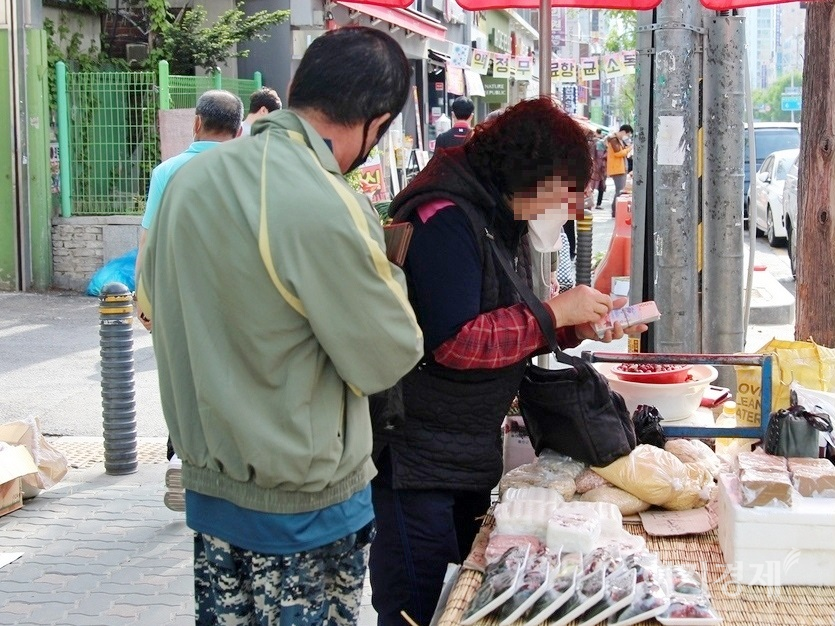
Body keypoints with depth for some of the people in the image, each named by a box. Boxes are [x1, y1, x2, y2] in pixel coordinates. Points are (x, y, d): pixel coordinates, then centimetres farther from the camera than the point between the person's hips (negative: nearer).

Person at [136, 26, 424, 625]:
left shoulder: (190, 178, -2)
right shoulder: (331, 209, -25)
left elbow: (151, 299, 13)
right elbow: (387, 359, -16)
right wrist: (387, 270, -1)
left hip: (208, 483, 7)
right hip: (302, 505, -6)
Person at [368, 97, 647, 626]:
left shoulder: (503, 221, 13)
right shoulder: (446, 218, -19)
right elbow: (456, 342, -26)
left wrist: (577, 329, 2)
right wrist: (555, 310, -19)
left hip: (471, 457, 10)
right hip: (415, 463, -10)